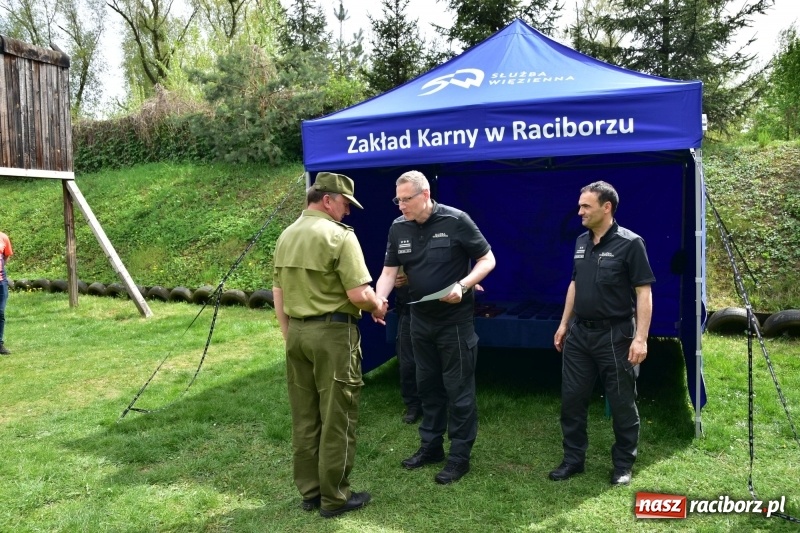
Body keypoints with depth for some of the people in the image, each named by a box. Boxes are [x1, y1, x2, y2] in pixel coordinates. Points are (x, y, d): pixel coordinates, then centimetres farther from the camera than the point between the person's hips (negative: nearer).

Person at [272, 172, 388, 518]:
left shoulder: (286, 236, 10)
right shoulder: (339, 235, -14)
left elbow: (278, 292, 14)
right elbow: (358, 294, -19)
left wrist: (288, 334, 20)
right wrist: (378, 307, 2)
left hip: (297, 332, 8)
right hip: (332, 333, -7)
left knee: (304, 418, 14)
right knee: (336, 419, 4)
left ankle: (309, 492, 26)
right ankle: (335, 498, 15)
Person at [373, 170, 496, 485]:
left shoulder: (456, 221, -15)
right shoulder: (398, 229, 0)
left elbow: (488, 260, -10)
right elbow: (389, 272, 1)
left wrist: (462, 285, -25)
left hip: (455, 319, -6)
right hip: (420, 319, 6)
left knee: (458, 389, 3)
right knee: (428, 386, 17)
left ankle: (459, 456, 15)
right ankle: (430, 446, 32)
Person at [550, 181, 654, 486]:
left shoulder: (629, 243, -12)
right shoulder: (581, 242, 9)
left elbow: (643, 292, -14)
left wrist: (641, 337, -20)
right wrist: (564, 323, 16)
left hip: (615, 335, -6)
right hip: (579, 333, 7)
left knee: (622, 404, 6)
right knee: (572, 399, 10)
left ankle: (623, 465, 23)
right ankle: (573, 459, 25)